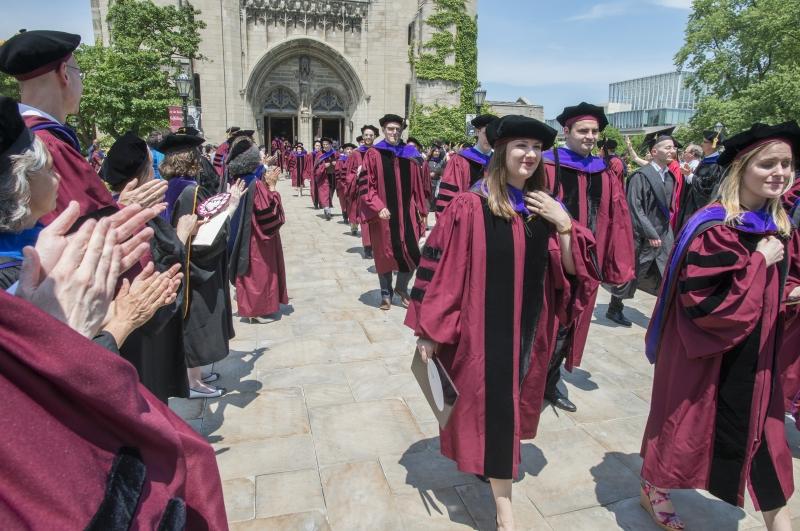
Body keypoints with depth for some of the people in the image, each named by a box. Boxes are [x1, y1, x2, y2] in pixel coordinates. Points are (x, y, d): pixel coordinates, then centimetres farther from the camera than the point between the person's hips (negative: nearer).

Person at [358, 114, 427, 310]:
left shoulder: (410, 154, 7)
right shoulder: (373, 155, -3)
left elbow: (418, 185, 11)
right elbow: (365, 185, -6)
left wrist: (421, 211, 9)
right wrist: (378, 207, -17)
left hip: (407, 213, 3)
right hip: (383, 214, -3)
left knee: (412, 254, 1)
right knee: (385, 255, 8)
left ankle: (401, 288, 26)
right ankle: (386, 293, 25)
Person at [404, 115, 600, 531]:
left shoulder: (547, 208, 3)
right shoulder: (471, 207, -14)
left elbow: (572, 270, 2)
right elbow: (441, 269, -13)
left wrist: (563, 226, -14)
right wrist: (429, 329, -11)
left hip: (528, 327, 6)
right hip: (483, 326, -5)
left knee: (513, 402, 21)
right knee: (492, 404, 0)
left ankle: (492, 464, 49)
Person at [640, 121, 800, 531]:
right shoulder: (714, 228, -21)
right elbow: (702, 299, -27)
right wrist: (757, 262, -21)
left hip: (756, 353, 7)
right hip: (708, 351, -7)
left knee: (762, 431, 15)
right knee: (687, 424, 10)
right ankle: (653, 490, 35)